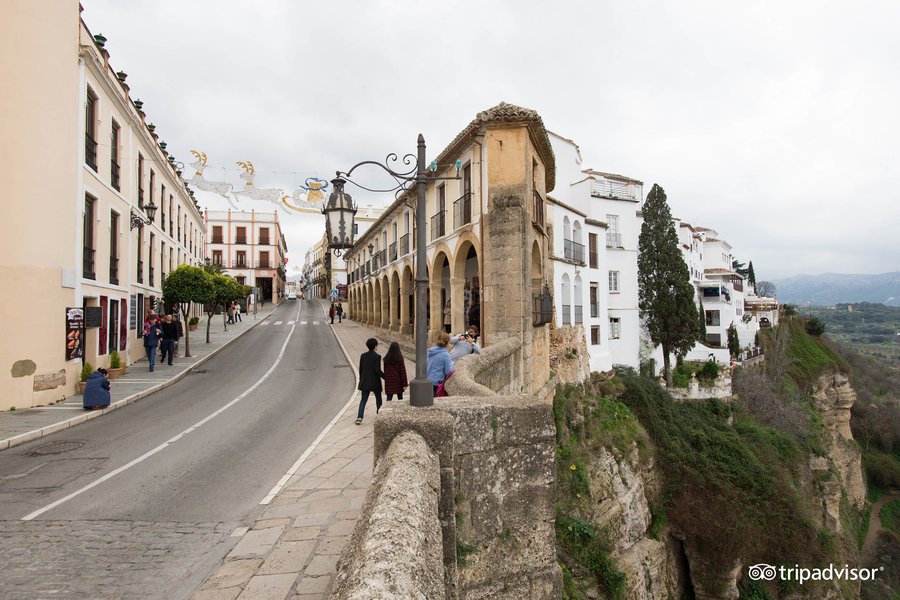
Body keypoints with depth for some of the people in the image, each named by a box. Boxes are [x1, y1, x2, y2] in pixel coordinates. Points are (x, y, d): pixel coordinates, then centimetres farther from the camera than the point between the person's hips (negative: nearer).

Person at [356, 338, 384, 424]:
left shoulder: (363, 355, 1)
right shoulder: (377, 356, -14)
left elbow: (360, 369, 7)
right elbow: (378, 370, -18)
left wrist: (361, 380, 18)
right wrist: (385, 377, -6)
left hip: (365, 382, 4)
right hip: (375, 382, -4)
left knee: (363, 400, 5)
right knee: (378, 398, 16)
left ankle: (359, 417, -8)